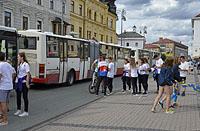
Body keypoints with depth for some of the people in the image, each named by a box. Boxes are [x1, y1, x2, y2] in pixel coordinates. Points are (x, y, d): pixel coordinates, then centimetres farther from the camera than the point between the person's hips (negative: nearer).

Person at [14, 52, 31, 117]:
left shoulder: (26, 64, -11)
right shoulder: (19, 64, 12)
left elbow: (28, 74, -14)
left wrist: (27, 83, -16)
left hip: (24, 82, -8)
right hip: (18, 82, 8)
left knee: (25, 97, -1)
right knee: (18, 96, 13)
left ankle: (26, 112, 7)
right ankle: (19, 110, 27)